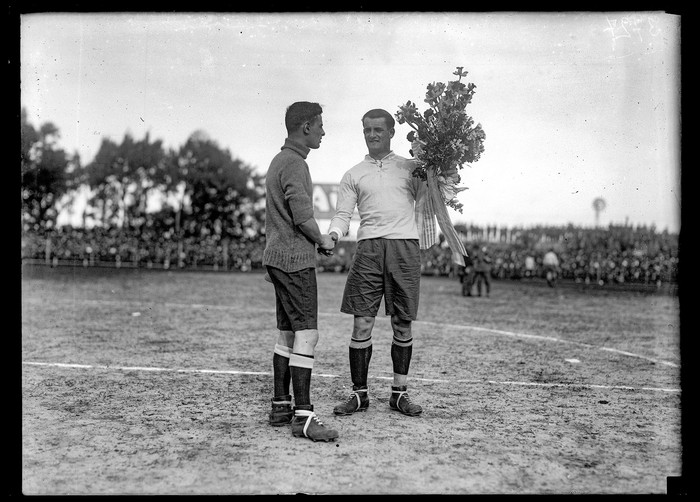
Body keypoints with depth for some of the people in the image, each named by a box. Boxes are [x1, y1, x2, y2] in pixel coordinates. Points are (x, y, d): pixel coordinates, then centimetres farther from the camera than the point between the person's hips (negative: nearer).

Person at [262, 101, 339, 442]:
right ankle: (302, 416, -12)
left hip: (277, 256, 10)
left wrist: (316, 239, 16)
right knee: (307, 334, -11)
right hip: (295, 259, -10)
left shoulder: (279, 160, 19)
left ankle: (280, 407, 18)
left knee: (287, 334, 13)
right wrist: (323, 240, -3)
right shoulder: (295, 164, -13)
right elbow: (303, 216, -21)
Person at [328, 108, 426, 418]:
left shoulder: (410, 167, 15)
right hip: (369, 247, 0)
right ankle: (359, 394, 8)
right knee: (362, 324, -4)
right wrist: (331, 236, -12)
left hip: (405, 245, 0)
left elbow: (425, 206, 12)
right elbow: (343, 214, 8)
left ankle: (400, 393, 17)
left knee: (403, 325, 5)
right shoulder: (353, 175, 15)